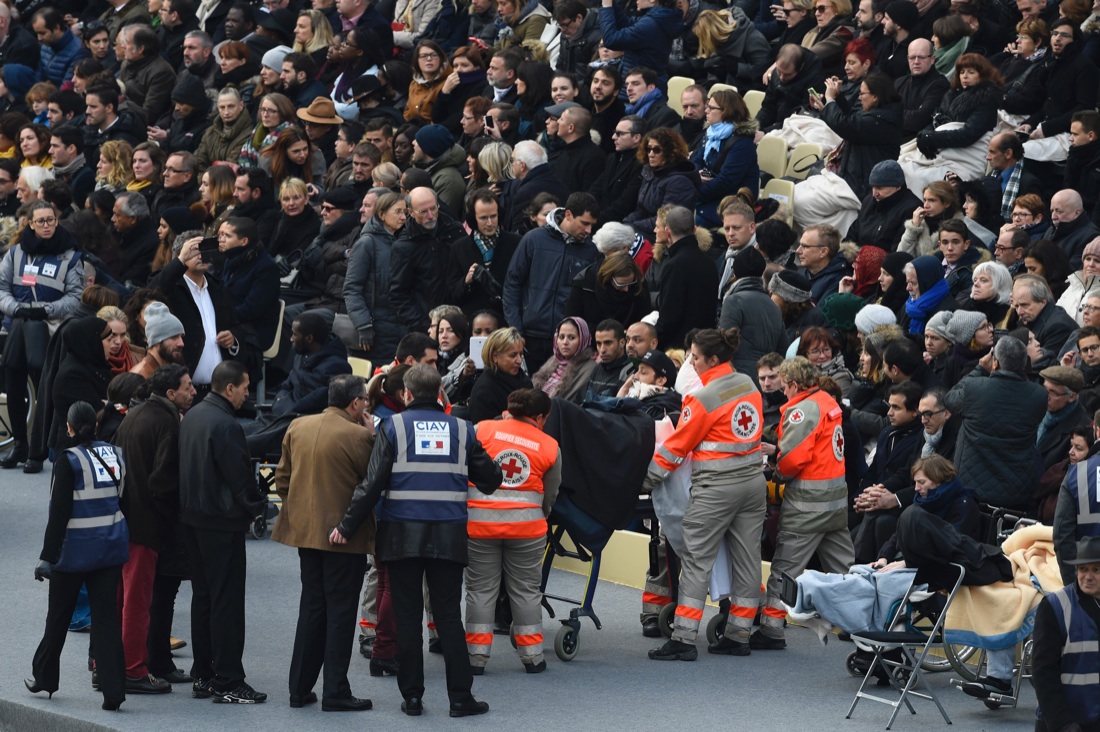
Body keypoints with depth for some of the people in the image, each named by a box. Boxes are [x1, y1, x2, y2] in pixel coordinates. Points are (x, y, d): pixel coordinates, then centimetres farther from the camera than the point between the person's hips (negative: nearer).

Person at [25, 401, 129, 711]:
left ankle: (44, 677, 28)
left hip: (76, 549, -4)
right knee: (106, 616, 5)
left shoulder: (69, 460, -13)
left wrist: (47, 557, -9)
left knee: (58, 615, 13)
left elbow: (59, 512, -14)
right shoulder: (116, 454, 2)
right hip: (112, 547, 4)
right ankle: (113, 691, -2)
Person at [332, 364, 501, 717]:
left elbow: (373, 483, -9)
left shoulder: (393, 427, -2)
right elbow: (491, 478, 7)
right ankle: (460, 697, 3)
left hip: (402, 534, -1)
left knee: (407, 615, 6)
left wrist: (347, 526, -5)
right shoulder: (462, 429, 5)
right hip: (448, 536, 2)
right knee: (449, 615, 6)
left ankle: (412, 696, 6)